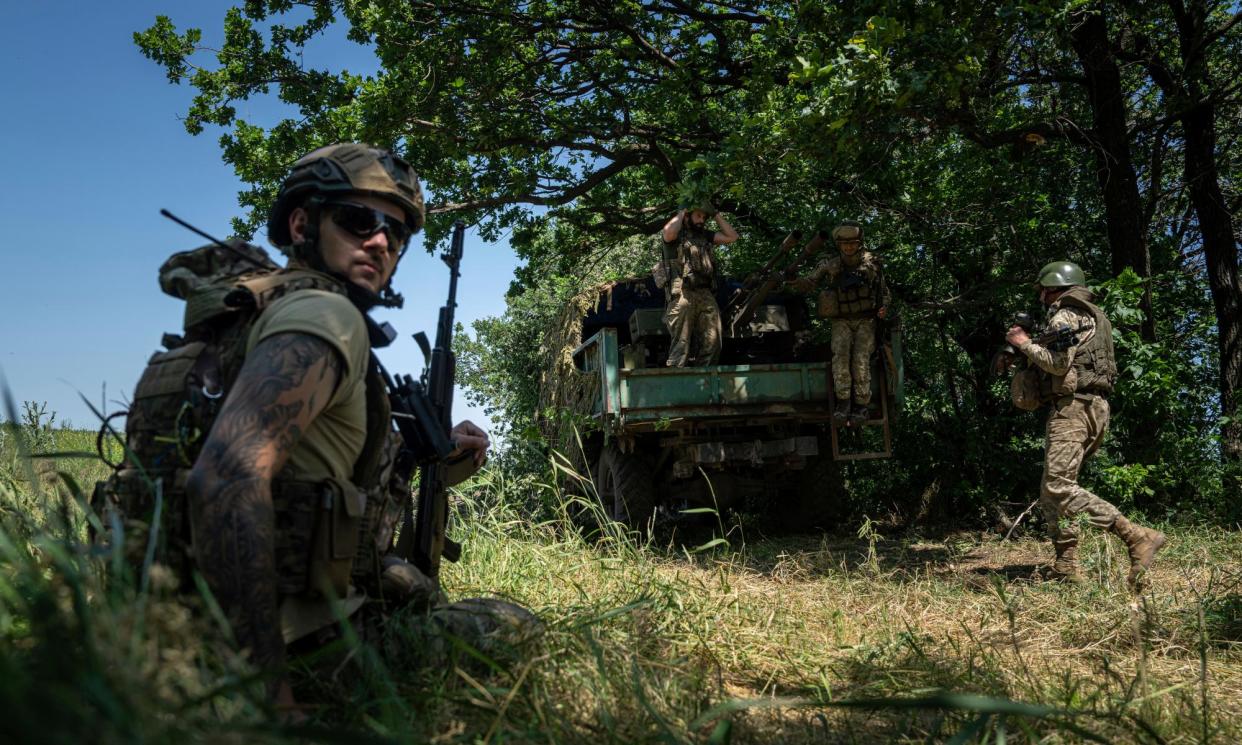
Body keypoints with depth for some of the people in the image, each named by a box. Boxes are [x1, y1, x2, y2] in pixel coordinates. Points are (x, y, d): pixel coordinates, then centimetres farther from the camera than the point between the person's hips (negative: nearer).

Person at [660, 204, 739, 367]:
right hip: (683, 295, -6)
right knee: (681, 343, -10)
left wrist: (715, 214, 16)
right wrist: (681, 212, -2)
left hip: (706, 295, 6)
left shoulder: (705, 235, 24)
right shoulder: (677, 234, 6)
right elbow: (668, 231, -18)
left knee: (712, 344, 2)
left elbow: (732, 236, 19)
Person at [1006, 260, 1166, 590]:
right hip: (1093, 407, 10)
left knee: (1060, 487, -17)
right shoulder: (1091, 316, 24)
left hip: (1072, 407, -10)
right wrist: (1029, 348, 22)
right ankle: (1066, 568, 8)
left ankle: (1138, 538, -22)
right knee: (1050, 490, 10)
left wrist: (1024, 344, -4)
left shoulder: (1064, 316, -6)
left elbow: (1058, 363, -16)